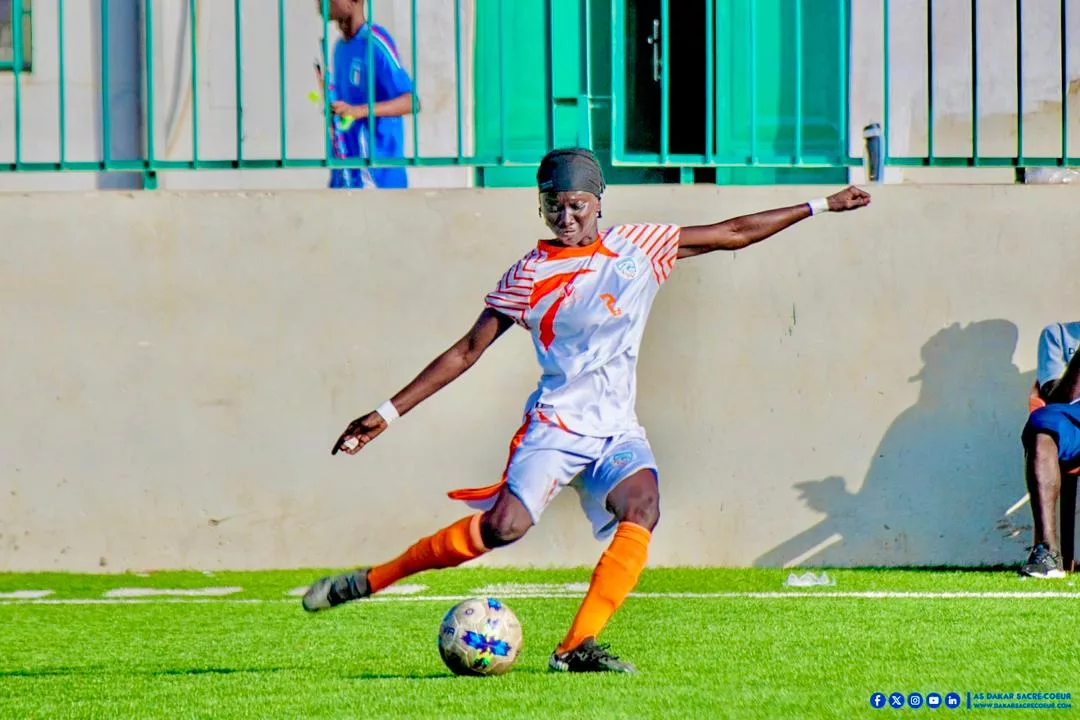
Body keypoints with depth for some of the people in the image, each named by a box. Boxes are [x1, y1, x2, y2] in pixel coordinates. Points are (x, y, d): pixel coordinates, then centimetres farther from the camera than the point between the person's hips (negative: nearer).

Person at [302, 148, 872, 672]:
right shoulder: (529, 276, 1)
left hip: (618, 431, 3)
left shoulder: (637, 250, 8)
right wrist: (389, 413, 0)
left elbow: (733, 234, 15)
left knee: (642, 509, -28)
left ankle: (577, 646, -30)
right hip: (555, 425, -3)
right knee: (505, 525, -24)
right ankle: (368, 581, -10)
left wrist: (819, 206, 14)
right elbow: (467, 351, 4)